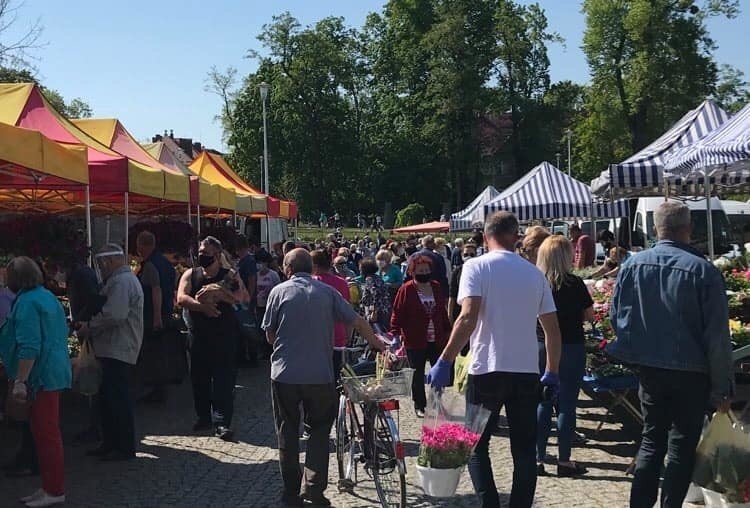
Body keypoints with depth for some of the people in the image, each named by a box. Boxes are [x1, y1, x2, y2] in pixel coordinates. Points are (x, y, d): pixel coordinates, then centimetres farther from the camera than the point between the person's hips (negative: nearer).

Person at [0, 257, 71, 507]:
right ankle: (50, 486, 25)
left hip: (42, 374, -10)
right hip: (55, 371, 10)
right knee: (46, 431, 16)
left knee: (45, 432, -1)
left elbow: (29, 347, -22)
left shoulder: (27, 302, -15)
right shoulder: (47, 296, 13)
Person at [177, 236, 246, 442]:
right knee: (199, 376, 11)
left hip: (224, 334, -3)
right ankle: (204, 417, 28)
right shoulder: (190, 274, 7)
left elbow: (241, 297, -16)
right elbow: (181, 298, -8)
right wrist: (201, 306, -22)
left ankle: (222, 423, -4)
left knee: (224, 378, -7)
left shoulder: (229, 276, 0)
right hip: (198, 333, 3)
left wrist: (217, 291, -26)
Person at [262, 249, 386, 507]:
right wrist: (378, 345, 17)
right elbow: (358, 322, 3)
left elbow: (270, 335, 2)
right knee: (319, 430, 15)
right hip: (320, 374, 1)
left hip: (284, 373, 0)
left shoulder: (279, 291, -1)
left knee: (288, 434, 12)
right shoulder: (327, 292, 3)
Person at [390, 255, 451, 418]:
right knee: (418, 375, 8)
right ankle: (419, 406, 20)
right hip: (415, 341, -4)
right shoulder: (406, 290, -9)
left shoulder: (436, 287, 7)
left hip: (437, 340, 4)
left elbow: (443, 311, 13)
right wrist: (395, 334, -16)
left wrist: (447, 330, 14)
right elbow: (398, 314, -9)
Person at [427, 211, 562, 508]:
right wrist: (553, 372, 20)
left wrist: (445, 362, -18)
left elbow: (468, 318, -19)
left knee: (476, 446, 10)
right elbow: (553, 329, 10)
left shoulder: (476, 267, -5)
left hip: (487, 369, -3)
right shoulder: (534, 273, 8)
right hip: (527, 371, 4)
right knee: (524, 449, 11)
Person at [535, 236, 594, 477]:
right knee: (567, 405, 5)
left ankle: (538, 459, 15)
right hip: (571, 348, -3)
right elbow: (589, 316, -2)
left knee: (542, 404, 11)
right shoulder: (575, 284, -10)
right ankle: (564, 461, 13)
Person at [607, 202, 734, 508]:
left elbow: (617, 317, 3)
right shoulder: (703, 270, -15)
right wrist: (722, 387, -4)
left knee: (652, 438, 17)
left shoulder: (632, 265, -6)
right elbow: (717, 336, -11)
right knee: (682, 445, 11)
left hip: (649, 368, 3)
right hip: (691, 372, -3)